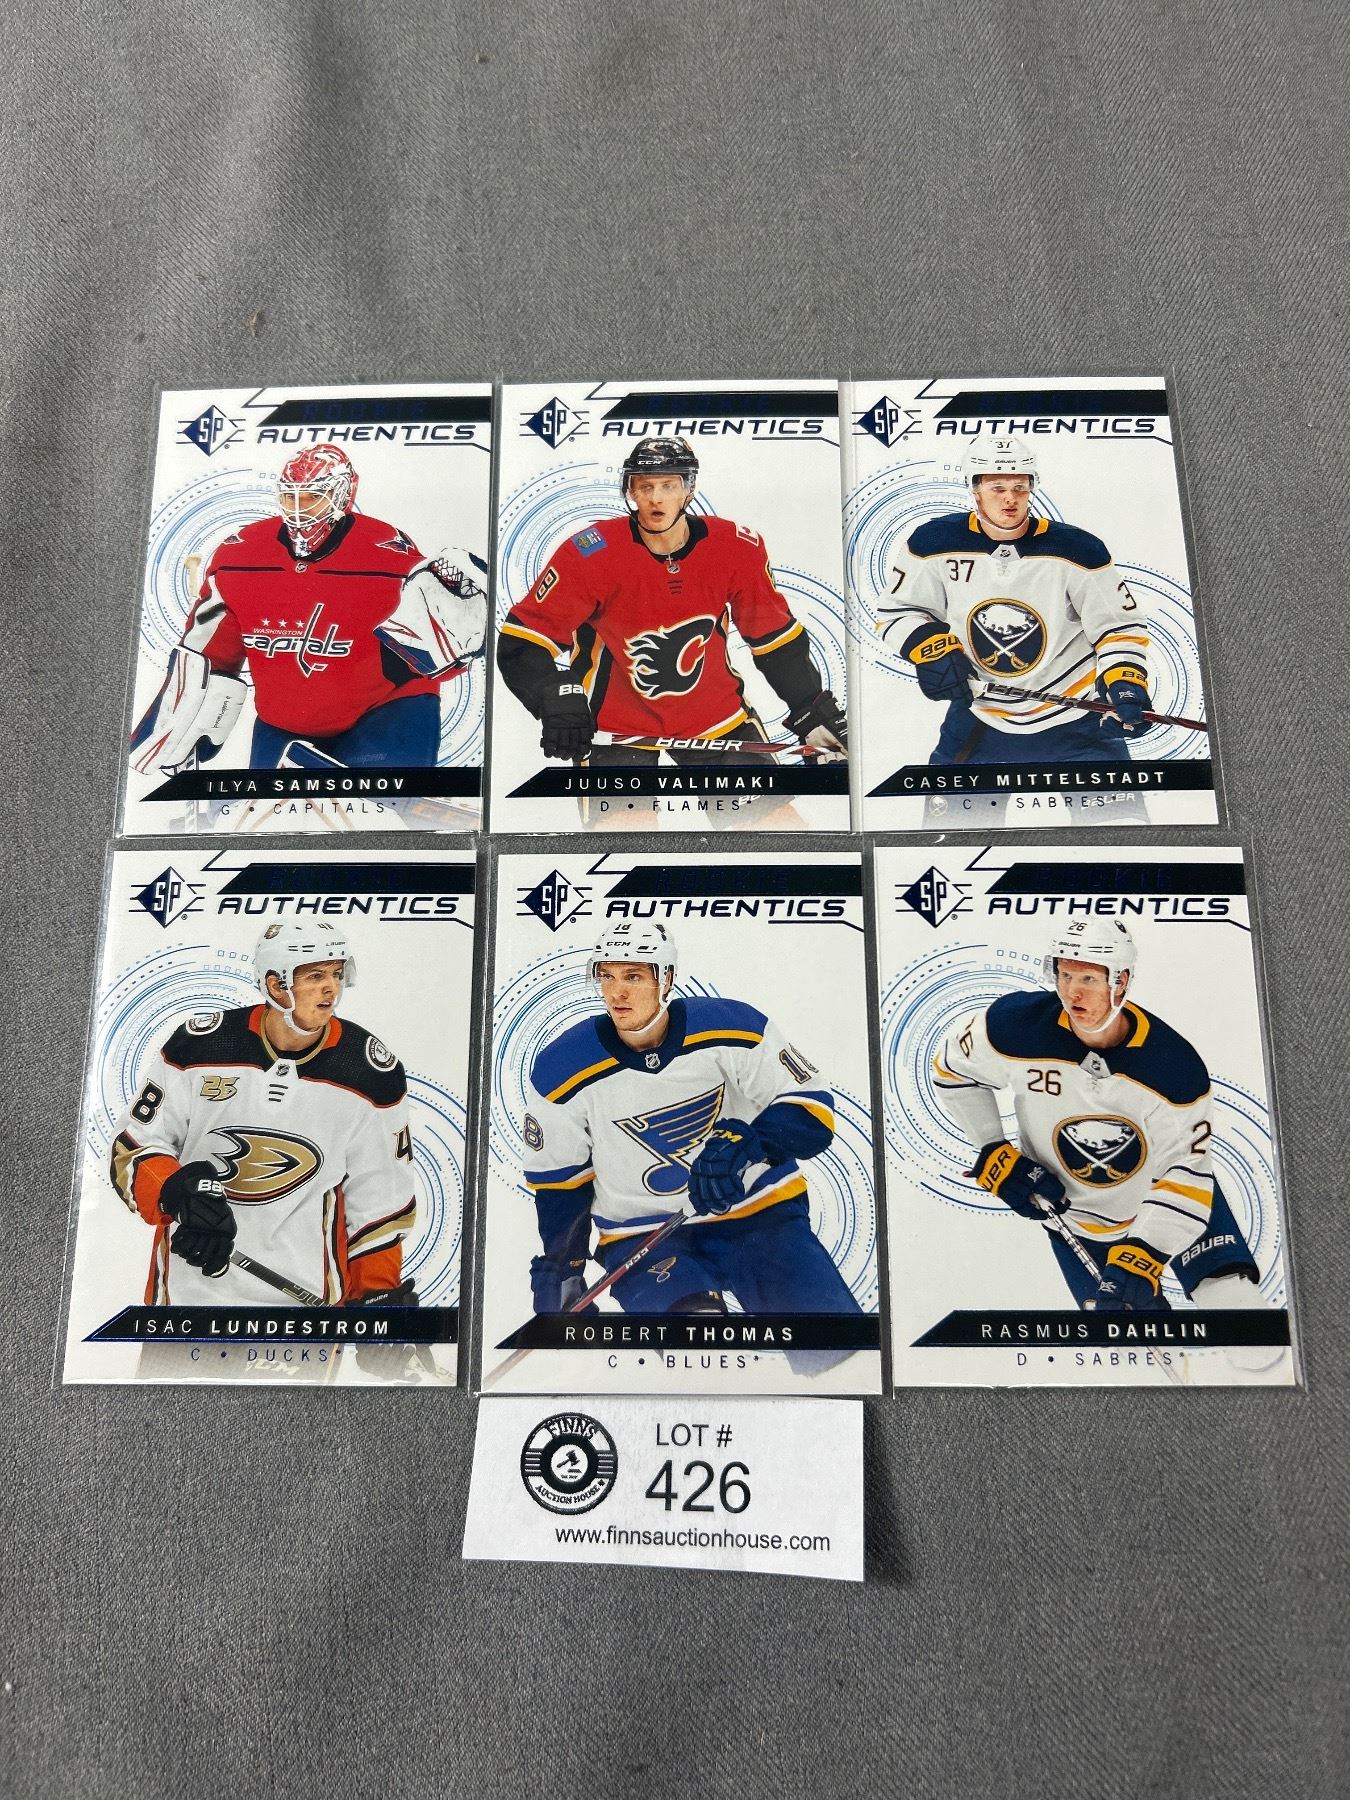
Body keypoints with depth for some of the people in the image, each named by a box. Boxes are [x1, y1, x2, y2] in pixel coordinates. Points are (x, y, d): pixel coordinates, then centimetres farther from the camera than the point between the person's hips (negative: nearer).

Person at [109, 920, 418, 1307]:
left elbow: (382, 1194, 3)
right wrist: (178, 1192, -18)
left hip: (304, 1290, -1)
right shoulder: (200, 1045, -6)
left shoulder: (371, 1073, -5)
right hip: (189, 1282, 1)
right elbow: (134, 1146, 1)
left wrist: (378, 1290, 1)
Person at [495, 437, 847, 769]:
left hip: (715, 712, 3)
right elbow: (523, 640, -15)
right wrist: (557, 700, -31)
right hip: (618, 724, -3)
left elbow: (775, 637, 3)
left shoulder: (738, 549, -9)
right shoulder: (589, 555, -18)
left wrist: (815, 714, 3)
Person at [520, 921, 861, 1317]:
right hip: (640, 1234, -1)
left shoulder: (731, 1028, -14)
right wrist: (560, 1265, 7)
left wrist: (747, 1143, -30)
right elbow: (557, 1179, 6)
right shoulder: (563, 1070, -9)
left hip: (758, 1210, 1)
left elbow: (811, 1109, -12)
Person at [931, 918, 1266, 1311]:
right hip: (1069, 1212, 0)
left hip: (1167, 1199, 0)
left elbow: (1187, 1172, -22)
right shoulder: (1019, 1025, -25)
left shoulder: (1174, 1064, -26)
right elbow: (952, 1066, -6)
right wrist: (994, 1156, -10)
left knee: (1231, 1296, -9)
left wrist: (1143, 1255, -33)